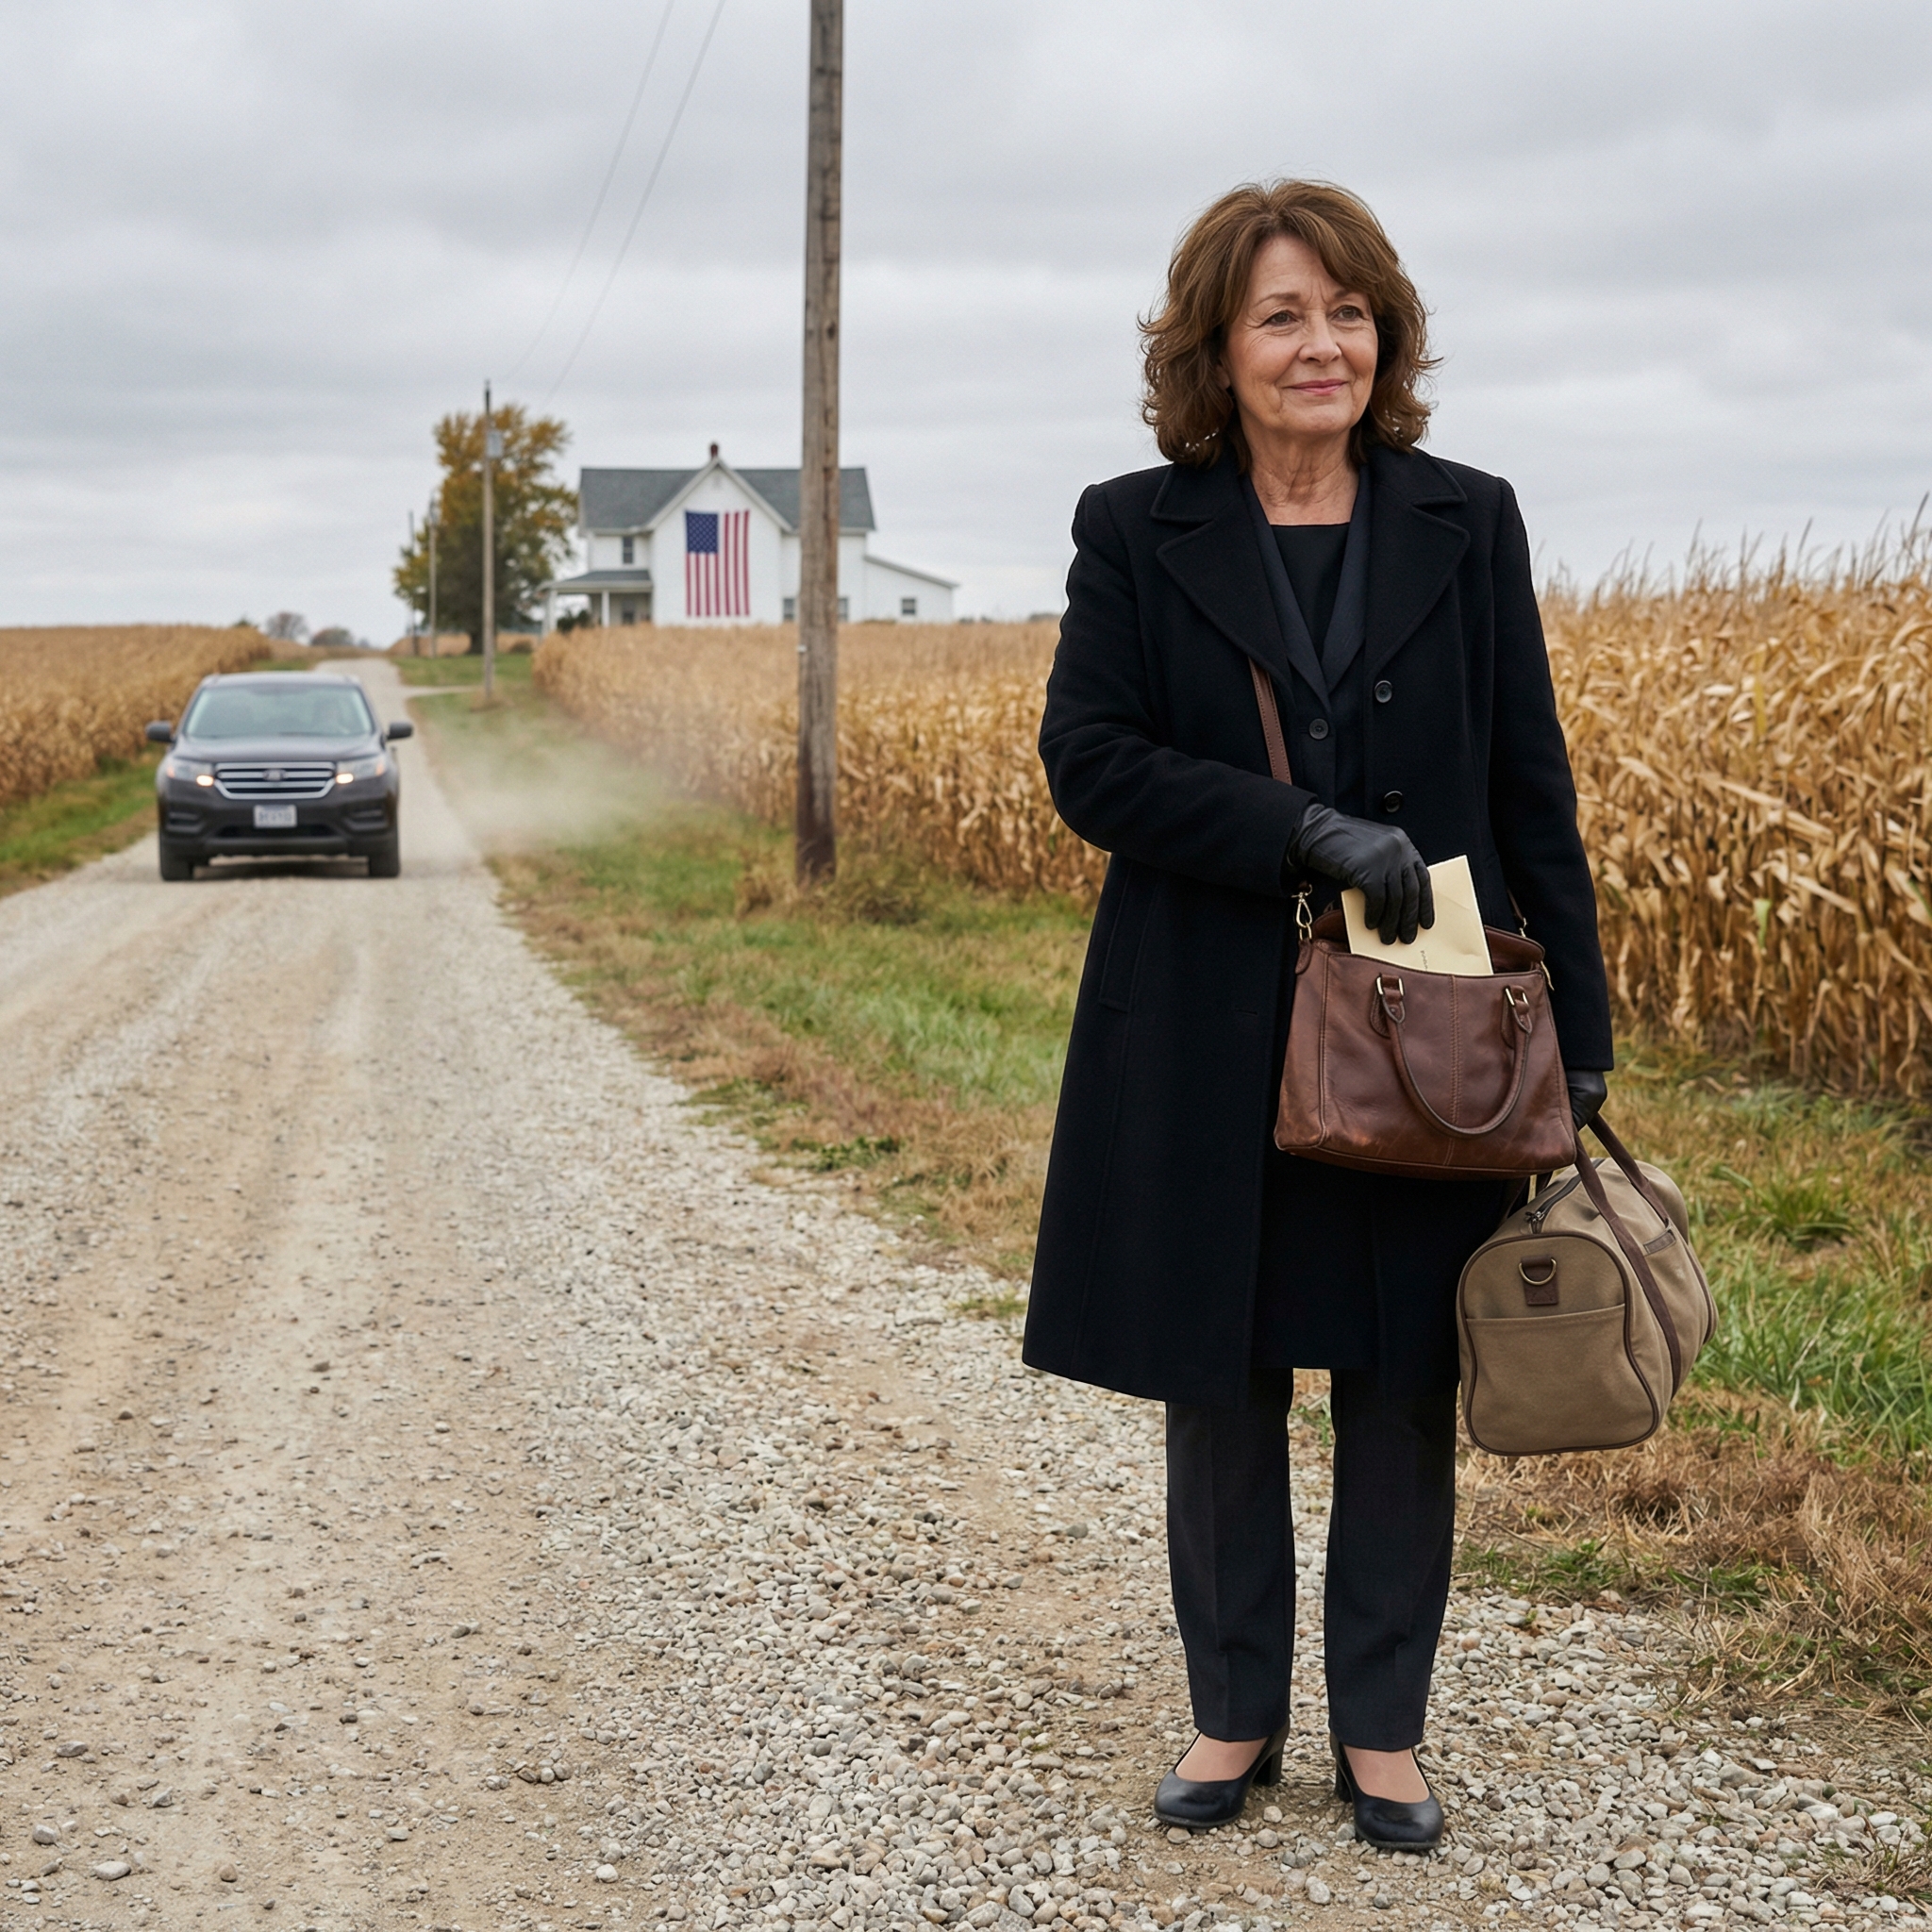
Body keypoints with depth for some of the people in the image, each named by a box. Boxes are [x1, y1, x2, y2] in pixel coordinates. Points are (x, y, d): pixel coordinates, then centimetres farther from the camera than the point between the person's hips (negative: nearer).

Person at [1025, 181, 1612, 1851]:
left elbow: (1533, 789, 4)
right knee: (1219, 1387, 9)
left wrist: (1580, 1027, -1)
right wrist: (1308, 833, -19)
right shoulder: (1136, 533, 1)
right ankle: (1235, 1712, 25)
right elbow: (1089, 761, -8)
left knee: (1406, 1386, 7)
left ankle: (1384, 1727, 22)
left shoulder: (1468, 524, 4)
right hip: (1213, 1052, 0)